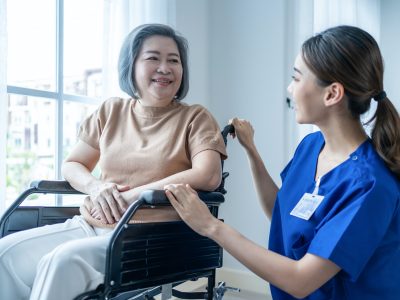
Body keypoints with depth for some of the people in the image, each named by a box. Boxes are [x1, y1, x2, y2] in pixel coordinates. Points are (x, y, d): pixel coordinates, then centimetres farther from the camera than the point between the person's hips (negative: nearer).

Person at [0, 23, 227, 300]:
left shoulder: (195, 118, 2)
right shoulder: (111, 112, 14)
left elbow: (209, 177, -15)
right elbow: (71, 165, 19)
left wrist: (130, 195, -16)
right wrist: (94, 186, -6)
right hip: (91, 225, 5)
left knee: (64, 259, -31)